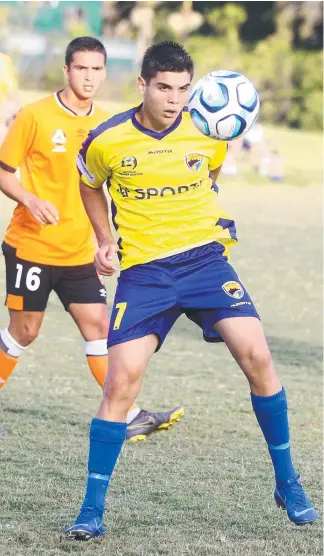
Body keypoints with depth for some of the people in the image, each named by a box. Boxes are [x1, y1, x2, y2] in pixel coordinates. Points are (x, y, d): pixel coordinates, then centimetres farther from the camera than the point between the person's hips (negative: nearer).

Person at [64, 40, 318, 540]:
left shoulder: (208, 132, -4)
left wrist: (189, 215, 10)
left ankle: (287, 483, 5)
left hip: (204, 258, 1)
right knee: (122, 381, -11)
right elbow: (89, 185, 14)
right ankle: (91, 511, -1)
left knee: (257, 356, -13)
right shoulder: (107, 141, -9)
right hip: (142, 271, -1)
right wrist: (105, 240, 6)